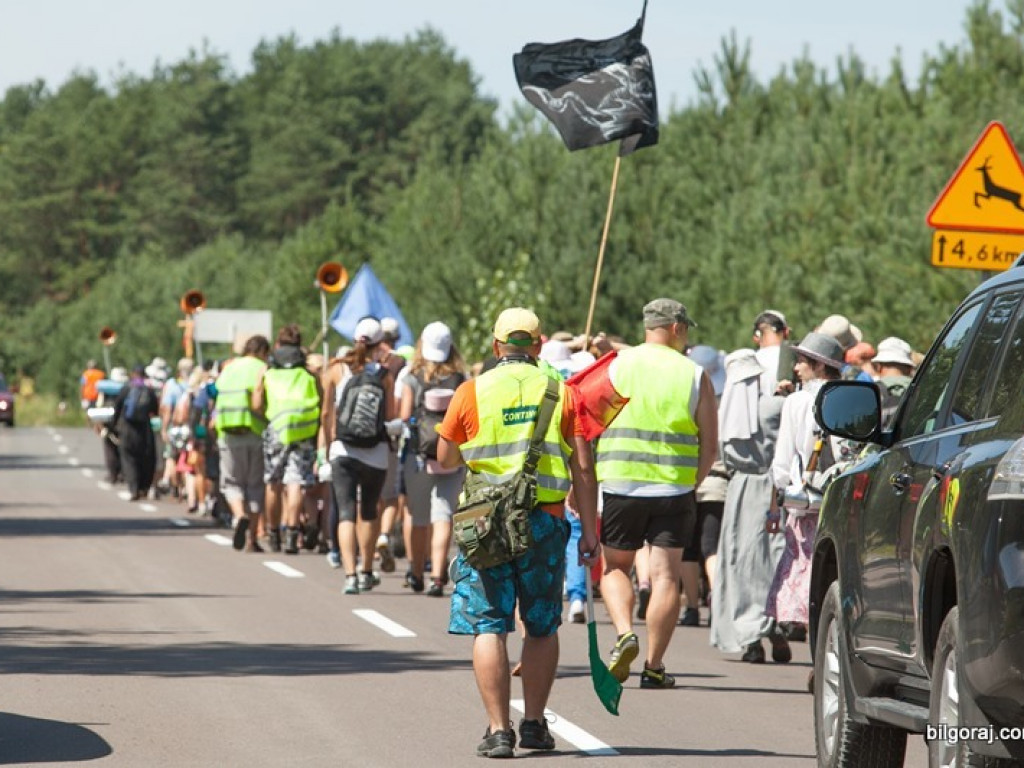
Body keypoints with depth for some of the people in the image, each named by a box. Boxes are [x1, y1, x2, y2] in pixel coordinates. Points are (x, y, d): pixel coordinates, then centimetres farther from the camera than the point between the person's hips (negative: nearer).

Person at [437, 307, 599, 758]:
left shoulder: (472, 392, 0)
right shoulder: (561, 392, 2)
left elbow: (445, 458, 10)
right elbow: (583, 468, 0)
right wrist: (589, 532, 4)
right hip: (545, 522, 1)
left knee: (488, 628, 1)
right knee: (542, 627, 15)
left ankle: (498, 730, -5)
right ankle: (534, 724, 19)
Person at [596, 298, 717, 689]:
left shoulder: (614, 367, 3)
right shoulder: (695, 376, 2)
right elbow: (709, 445, 1)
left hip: (619, 484, 0)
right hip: (674, 490, 0)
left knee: (614, 566, 16)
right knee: (665, 574, 4)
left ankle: (624, 634, -8)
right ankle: (654, 667, 3)